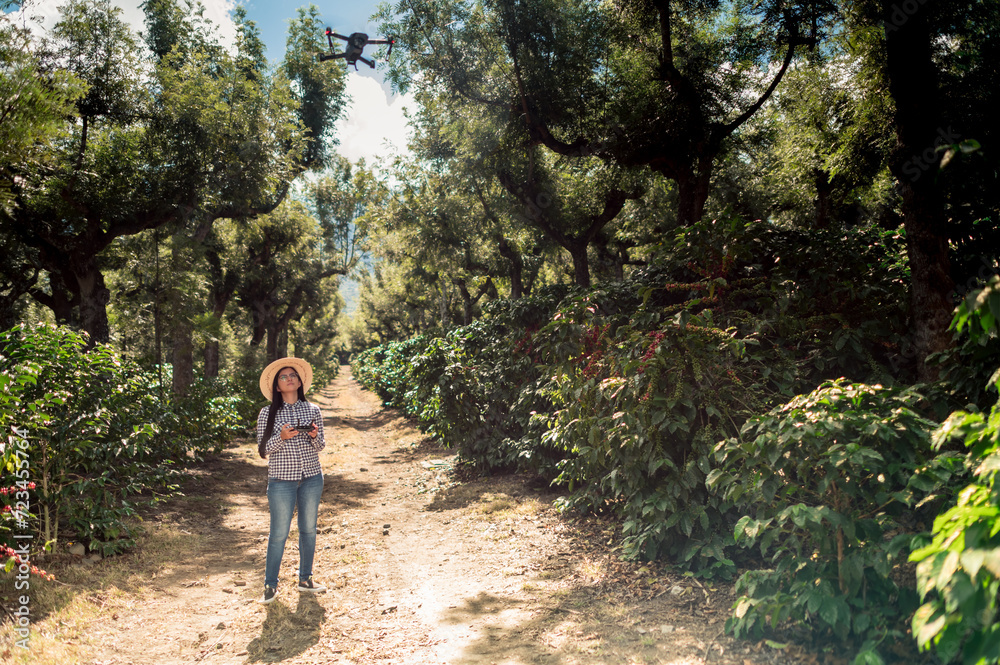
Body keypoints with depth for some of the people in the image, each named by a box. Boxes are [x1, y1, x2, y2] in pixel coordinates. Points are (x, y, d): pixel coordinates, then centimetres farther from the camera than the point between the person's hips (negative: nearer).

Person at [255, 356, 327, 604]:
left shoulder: (313, 410, 3)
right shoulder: (268, 413, -2)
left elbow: (320, 447, 8)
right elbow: (263, 449, -3)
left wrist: (314, 435, -14)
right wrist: (282, 437, -20)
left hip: (311, 478, 3)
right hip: (281, 479, -2)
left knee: (308, 530, 12)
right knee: (279, 534, 2)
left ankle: (305, 579, 27)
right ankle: (270, 585, 18)